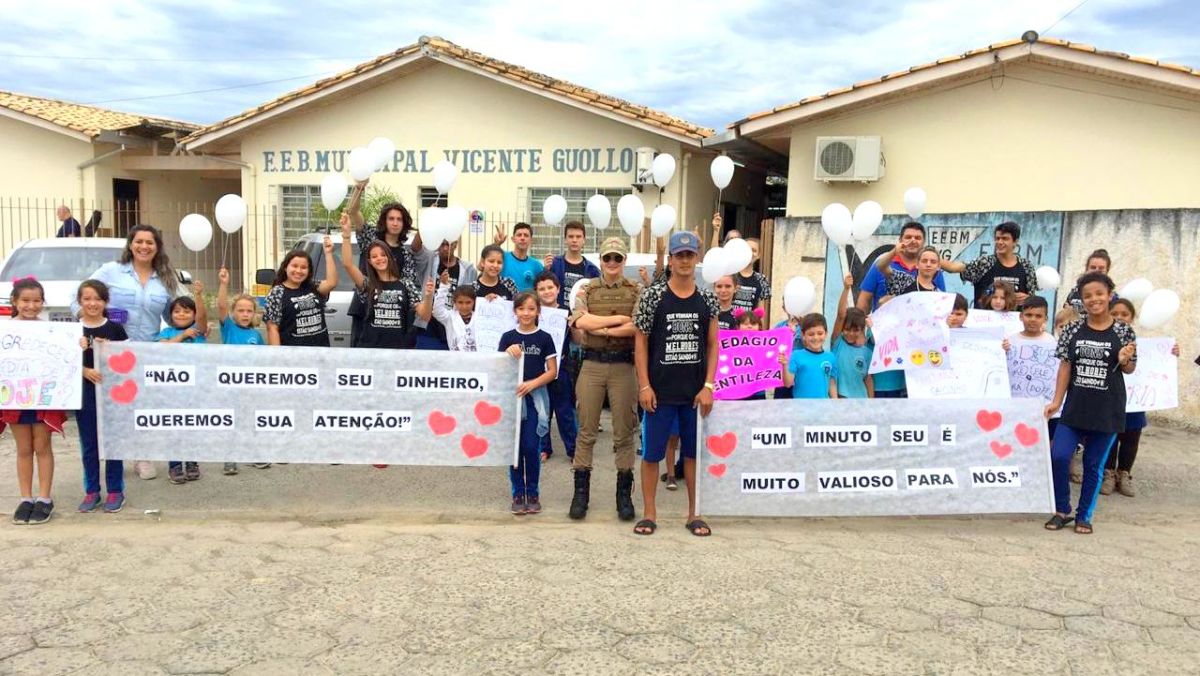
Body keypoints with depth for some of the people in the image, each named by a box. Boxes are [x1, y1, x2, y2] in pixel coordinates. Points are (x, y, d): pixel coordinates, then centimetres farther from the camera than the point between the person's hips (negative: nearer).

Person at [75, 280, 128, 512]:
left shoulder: (115, 328, 1)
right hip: (85, 392, 1)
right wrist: (86, 371, -19)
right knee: (89, 445, 9)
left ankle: (115, 491, 13)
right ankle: (91, 491, 19)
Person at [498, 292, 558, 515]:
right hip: (511, 396, 2)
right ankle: (518, 493, 14)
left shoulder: (544, 338, 1)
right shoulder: (508, 338, 5)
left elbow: (552, 371, 0)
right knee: (514, 447, 4)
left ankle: (532, 493, 12)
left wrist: (532, 384, -14)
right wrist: (508, 353, -14)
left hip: (535, 398, -1)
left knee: (531, 447, -2)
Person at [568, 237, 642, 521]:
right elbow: (580, 321, -11)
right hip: (592, 364, 1)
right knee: (586, 430, 5)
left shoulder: (637, 292, 4)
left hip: (624, 365, -1)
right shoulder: (586, 290, 7)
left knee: (624, 431, 5)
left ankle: (624, 494, 15)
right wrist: (619, 318, -11)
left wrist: (600, 328, -12)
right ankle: (581, 492, 14)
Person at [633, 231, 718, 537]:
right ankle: (649, 513, 16)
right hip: (660, 390, -2)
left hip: (695, 391, 2)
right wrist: (644, 386, -9)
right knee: (652, 452, 4)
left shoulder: (708, 300, 3)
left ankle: (694, 513, 21)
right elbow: (641, 342, -3)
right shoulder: (652, 297, -4)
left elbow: (713, 345, 5)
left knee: (694, 452, 10)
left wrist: (708, 386, -4)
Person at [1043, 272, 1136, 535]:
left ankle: (1084, 515, 23)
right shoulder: (1072, 329, 0)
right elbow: (1065, 365, 4)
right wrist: (1056, 401, 0)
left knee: (1094, 464, 8)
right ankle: (1062, 510, 13)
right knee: (1058, 456, -7)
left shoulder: (1123, 331, -3)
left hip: (1108, 409, -1)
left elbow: (1129, 369, 4)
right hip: (1075, 406, 1)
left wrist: (1124, 360, -19)